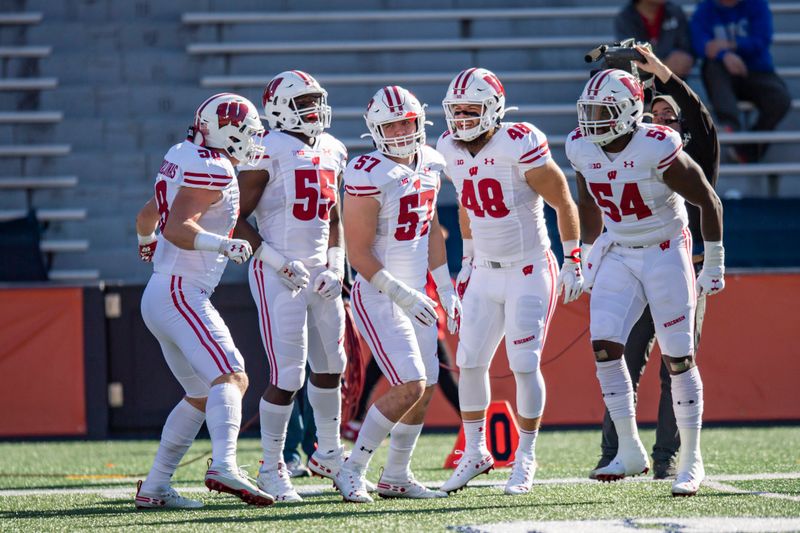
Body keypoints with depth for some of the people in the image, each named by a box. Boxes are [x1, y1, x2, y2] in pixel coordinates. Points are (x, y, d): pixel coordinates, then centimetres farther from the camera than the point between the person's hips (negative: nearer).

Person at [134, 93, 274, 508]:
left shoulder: (184, 159, 17)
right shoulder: (212, 169, -11)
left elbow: (147, 217, 33)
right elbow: (178, 228, -22)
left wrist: (147, 241, 54)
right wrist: (223, 244, -34)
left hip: (160, 297, 10)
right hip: (179, 293, -10)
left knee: (201, 394, 16)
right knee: (230, 377, -24)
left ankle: (154, 486, 16)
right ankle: (224, 466, -44)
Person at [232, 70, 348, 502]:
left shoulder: (331, 151, 11)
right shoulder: (268, 152, -12)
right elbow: (236, 219, -10)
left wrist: (335, 268, 8)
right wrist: (276, 260, -17)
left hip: (319, 272, 8)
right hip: (278, 275, -8)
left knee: (330, 366, 17)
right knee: (287, 377, -9)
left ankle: (328, 454, 34)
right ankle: (272, 470, 2)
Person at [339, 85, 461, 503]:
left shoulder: (430, 164, 5)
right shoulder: (368, 176, -19)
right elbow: (359, 253, -17)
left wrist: (445, 289, 15)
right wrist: (402, 296, -19)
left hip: (414, 293, 8)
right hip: (378, 297, -8)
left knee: (425, 389, 10)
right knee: (410, 386, -16)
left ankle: (395, 477, 23)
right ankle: (351, 472, -6)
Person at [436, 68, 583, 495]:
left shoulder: (519, 147, -19)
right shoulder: (452, 150, 1)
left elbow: (564, 203, -11)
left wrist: (573, 261, -9)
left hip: (529, 272, -6)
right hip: (485, 274, 6)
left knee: (524, 364, -7)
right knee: (469, 362, 2)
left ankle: (526, 459, 6)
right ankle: (475, 452, 17)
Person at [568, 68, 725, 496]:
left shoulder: (657, 150, -22)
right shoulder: (582, 149, -5)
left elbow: (708, 202, -13)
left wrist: (714, 266, -8)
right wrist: (590, 257, 19)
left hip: (666, 255, -5)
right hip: (617, 256, 5)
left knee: (678, 357, -3)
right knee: (604, 346, -10)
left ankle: (691, 460, 8)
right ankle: (630, 452, -2)